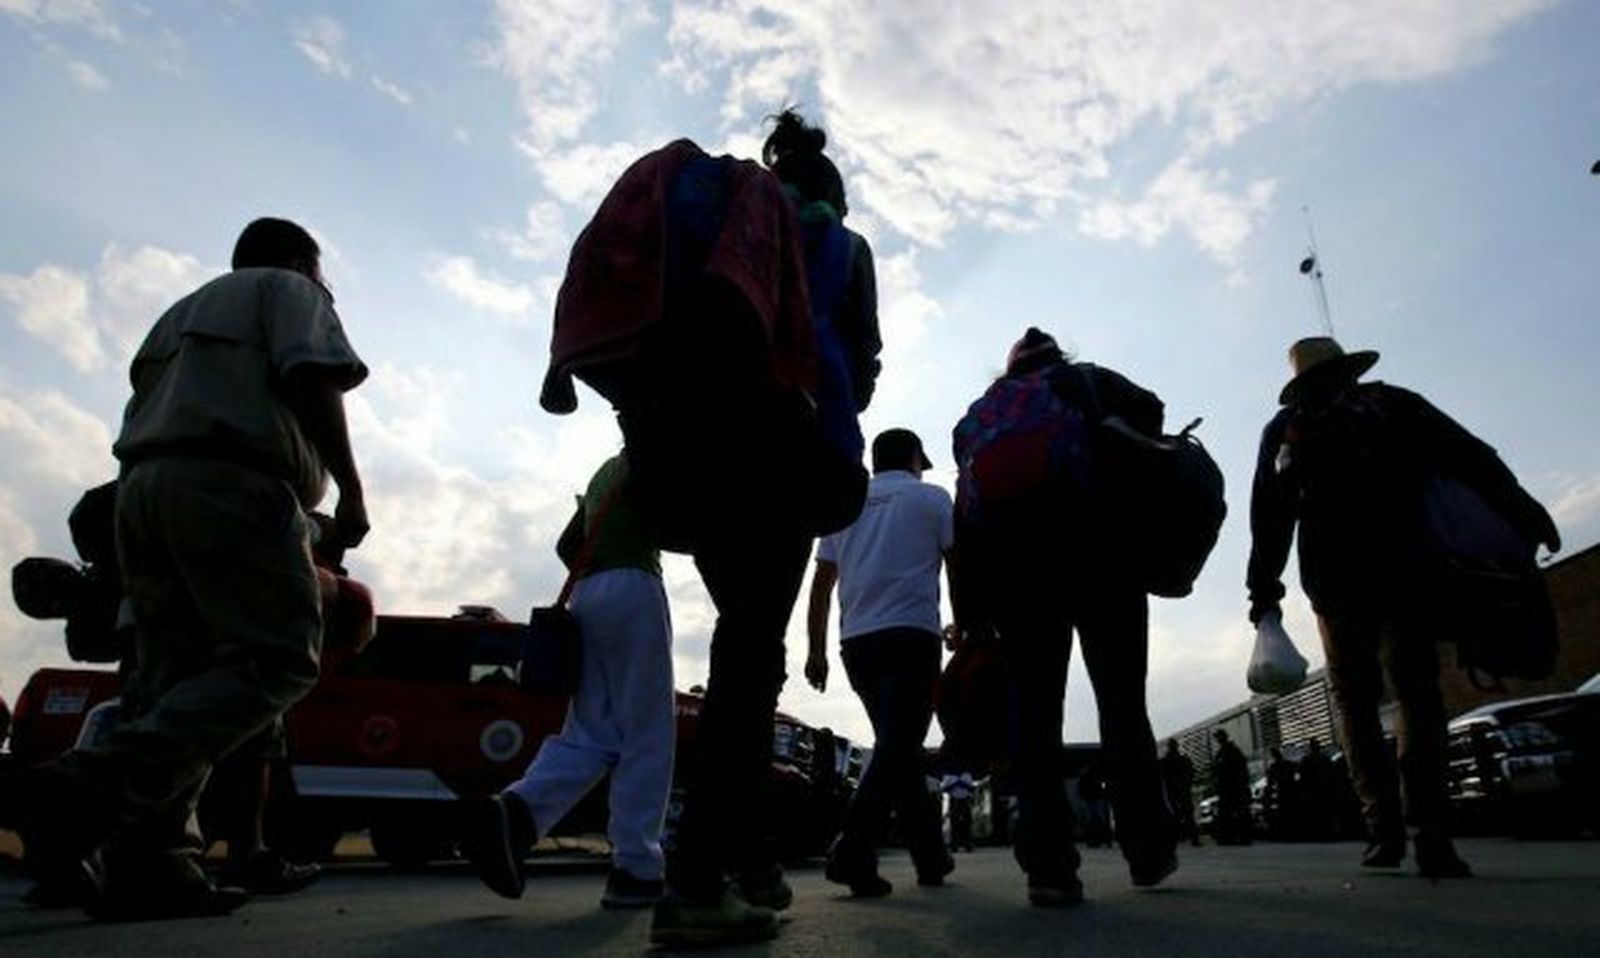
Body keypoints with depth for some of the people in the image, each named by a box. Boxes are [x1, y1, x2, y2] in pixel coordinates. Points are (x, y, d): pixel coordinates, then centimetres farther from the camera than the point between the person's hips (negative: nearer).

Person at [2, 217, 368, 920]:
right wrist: (351, 487, -10)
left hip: (142, 485, 9)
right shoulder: (293, 292, 12)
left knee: (173, 679, 4)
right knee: (277, 662, -13)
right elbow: (311, 382, -8)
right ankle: (96, 784, -26)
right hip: (230, 485, -8)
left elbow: (146, 421, 28)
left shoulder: (183, 312, 36)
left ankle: (141, 864, -3)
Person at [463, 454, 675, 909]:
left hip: (586, 593, 8)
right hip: (632, 587, -7)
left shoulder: (604, 472, 28)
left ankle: (514, 811, -21)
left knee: (590, 735, 3)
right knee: (647, 737, -6)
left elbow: (567, 543, 26)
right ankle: (635, 870, -8)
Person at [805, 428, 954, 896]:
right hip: (911, 634, -5)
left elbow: (822, 583, 13)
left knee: (897, 745, 14)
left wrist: (816, 650, 14)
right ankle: (852, 853, -21)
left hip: (856, 640, 5)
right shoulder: (930, 497, 7)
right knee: (899, 747, -7)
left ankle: (932, 855, 19)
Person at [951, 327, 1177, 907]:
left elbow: (964, 521, 15)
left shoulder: (978, 413, 26)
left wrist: (969, 615, 11)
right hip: (1094, 544, -1)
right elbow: (1146, 409, 0)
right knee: (1121, 703, 9)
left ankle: (1049, 865, -2)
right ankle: (1149, 850, 16)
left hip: (1006, 557, 2)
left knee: (1033, 711, 3)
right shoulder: (1087, 381, 21)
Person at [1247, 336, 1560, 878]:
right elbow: (1471, 458, 3)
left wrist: (1264, 589, 8)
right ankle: (1430, 836, -8)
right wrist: (1524, 514, 1)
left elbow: (1268, 520, 8)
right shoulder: (1392, 405, 12)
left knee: (1354, 701, 9)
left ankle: (1383, 826, 1)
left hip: (1333, 583, 1)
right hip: (1402, 571, 0)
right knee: (1417, 695, 1)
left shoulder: (1283, 432, 12)